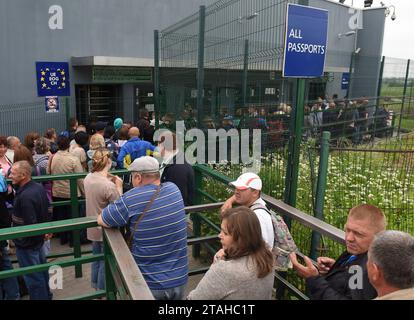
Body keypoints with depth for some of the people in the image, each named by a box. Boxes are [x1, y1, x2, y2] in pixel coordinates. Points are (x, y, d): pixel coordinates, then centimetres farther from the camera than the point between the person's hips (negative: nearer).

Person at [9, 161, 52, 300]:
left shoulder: (24, 197, -29)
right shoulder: (39, 187, -2)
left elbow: (29, 225, -27)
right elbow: (46, 210, 9)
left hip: (27, 243, -9)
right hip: (39, 238, 9)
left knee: (33, 276, 8)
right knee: (41, 270, 23)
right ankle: (46, 295, 40)